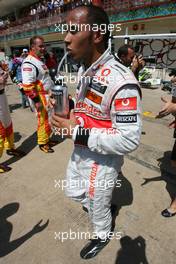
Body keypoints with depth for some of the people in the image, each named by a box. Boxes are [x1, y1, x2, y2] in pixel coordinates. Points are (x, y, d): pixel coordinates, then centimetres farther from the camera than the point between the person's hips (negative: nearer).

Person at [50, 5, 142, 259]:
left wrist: (78, 132, -27)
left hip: (102, 160, -8)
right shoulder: (83, 69, 2)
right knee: (74, 193, 31)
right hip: (79, 152, 9)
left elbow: (129, 140, -29)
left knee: (97, 208, 20)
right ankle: (102, 206, 62)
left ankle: (102, 236, 56)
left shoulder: (120, 81, -29)